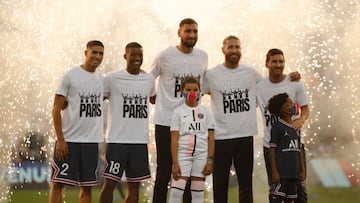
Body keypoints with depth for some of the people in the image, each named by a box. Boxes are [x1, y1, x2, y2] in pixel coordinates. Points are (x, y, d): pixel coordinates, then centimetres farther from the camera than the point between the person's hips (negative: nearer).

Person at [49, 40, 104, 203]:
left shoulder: (102, 79, 10)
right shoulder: (70, 76, -5)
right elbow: (57, 108, -6)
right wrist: (60, 140, -12)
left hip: (91, 141, 5)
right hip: (69, 140, -5)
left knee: (87, 186, 7)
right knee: (58, 183, -3)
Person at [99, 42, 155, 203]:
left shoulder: (149, 79, 10)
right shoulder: (112, 78, -3)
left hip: (140, 141, 4)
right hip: (117, 140, -4)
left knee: (134, 185, 8)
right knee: (109, 184, -3)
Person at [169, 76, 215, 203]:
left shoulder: (205, 112, 6)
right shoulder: (178, 112, 1)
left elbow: (211, 138, 6)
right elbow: (174, 139, -2)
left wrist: (210, 160, -2)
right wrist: (175, 163, -9)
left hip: (201, 155, 2)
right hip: (183, 154, -2)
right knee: (176, 192, -9)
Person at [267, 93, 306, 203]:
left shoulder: (295, 127, 14)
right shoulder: (277, 127, -6)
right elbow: (272, 150, -8)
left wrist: (302, 170, 14)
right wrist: (274, 172, -14)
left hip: (293, 172, 7)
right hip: (281, 171, -7)